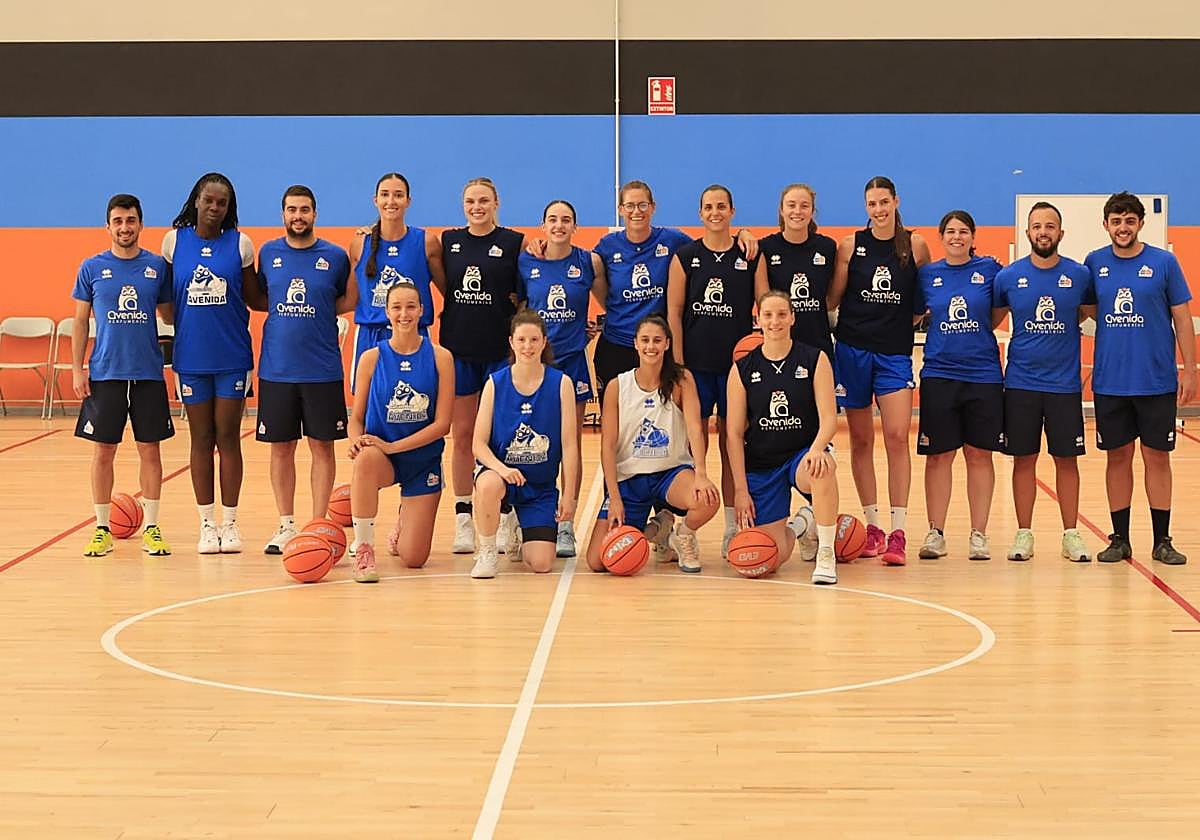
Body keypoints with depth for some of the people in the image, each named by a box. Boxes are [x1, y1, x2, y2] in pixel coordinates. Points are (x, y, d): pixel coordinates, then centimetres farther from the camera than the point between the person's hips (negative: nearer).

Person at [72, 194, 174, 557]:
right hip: (104, 374, 0)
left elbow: (169, 314, 11)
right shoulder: (92, 268, 3)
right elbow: (80, 321, 6)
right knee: (103, 451, 3)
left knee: (150, 449, 4)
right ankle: (102, 530, 13)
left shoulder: (158, 266, 4)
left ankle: (151, 528, 13)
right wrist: (77, 369, -1)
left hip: (148, 373, 0)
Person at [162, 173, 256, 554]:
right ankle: (207, 524, 14)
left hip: (232, 355, -1)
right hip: (191, 355, 1)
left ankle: (230, 522, 11)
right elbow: (167, 297, 8)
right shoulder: (175, 240, 2)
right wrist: (185, 324, 2)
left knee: (228, 438, 3)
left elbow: (253, 297, 6)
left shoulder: (240, 244, 0)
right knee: (201, 440, 7)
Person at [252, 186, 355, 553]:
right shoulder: (268, 253, 6)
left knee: (322, 446, 2)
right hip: (277, 369, 2)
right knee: (281, 448, 6)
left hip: (322, 371, -1)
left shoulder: (335, 256, 0)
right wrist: (284, 308, -1)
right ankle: (286, 526, 16)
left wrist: (321, 310, -6)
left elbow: (350, 301, 9)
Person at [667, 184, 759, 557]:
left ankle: (733, 527, 11)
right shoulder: (685, 256, 4)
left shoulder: (750, 256, 5)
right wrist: (677, 362, -5)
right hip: (695, 362, -1)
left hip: (736, 362, 1)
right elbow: (674, 311, 2)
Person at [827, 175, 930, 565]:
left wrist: (912, 316, 3)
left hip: (895, 352, -1)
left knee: (897, 437, -11)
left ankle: (897, 532, -9)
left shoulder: (915, 245, 1)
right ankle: (871, 526, 16)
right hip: (852, 349, 1)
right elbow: (832, 299, 5)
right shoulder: (850, 245, 1)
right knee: (861, 440, 6)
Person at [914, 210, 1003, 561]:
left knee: (980, 454, 4)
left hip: (983, 373, -1)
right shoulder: (927, 275, 6)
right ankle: (935, 532, 9)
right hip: (938, 374, 1)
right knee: (939, 455, 2)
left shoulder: (989, 269, 2)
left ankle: (978, 534, 10)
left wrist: (978, 333, -1)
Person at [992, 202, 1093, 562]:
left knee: (1066, 459, 5)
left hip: (1065, 383, 0)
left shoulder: (1079, 275, -2)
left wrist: (1057, 333, -1)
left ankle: (1071, 535, 13)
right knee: (1024, 459, 5)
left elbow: (1084, 312, 12)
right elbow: (991, 320, 10)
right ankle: (1023, 534, 13)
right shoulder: (1008, 277, -1)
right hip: (1021, 383, 0)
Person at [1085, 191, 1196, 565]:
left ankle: (1162, 541, 11)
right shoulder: (1095, 263, 3)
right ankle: (1120, 539, 16)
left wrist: (1189, 371, -4)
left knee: (1157, 457, 3)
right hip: (1110, 381, 2)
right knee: (1118, 458, 7)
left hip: (1157, 381, -2)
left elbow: (1182, 320, -1)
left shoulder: (1164, 263, -3)